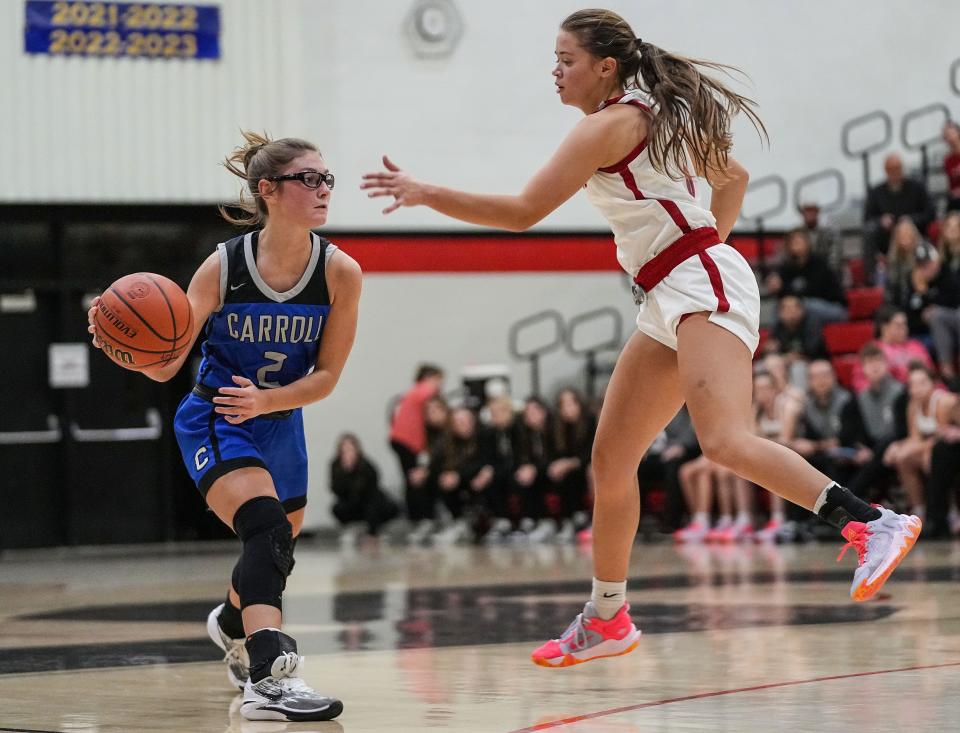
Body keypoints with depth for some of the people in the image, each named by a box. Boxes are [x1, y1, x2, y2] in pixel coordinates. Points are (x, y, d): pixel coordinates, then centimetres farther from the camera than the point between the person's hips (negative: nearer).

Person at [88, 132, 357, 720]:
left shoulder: (340, 272, -16)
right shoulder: (223, 267, -21)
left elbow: (326, 376, -11)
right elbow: (165, 367, -17)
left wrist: (265, 399, -27)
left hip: (281, 423, 5)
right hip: (214, 421, -5)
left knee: (277, 554, 23)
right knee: (268, 530, -29)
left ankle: (232, 626, 56)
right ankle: (269, 678, -40)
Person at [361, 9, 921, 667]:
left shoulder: (610, 124, -9)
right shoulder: (654, 114, 19)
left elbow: (522, 212, -13)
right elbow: (733, 176, 32)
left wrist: (425, 194, -8)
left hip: (704, 289, -10)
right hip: (672, 303, 10)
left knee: (727, 442, -28)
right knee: (611, 459, 11)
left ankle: (874, 524, -35)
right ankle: (607, 619, 20)